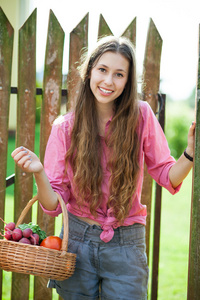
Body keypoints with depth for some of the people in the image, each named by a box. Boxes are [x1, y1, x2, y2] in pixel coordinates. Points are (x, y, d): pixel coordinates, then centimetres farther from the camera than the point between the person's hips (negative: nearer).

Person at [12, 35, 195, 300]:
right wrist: (39, 174, -23)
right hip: (77, 239, 1)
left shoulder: (141, 116, -5)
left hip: (125, 247, 0)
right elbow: (54, 204, -4)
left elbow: (167, 177, 2)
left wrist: (191, 151, -16)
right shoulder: (65, 127, -4)